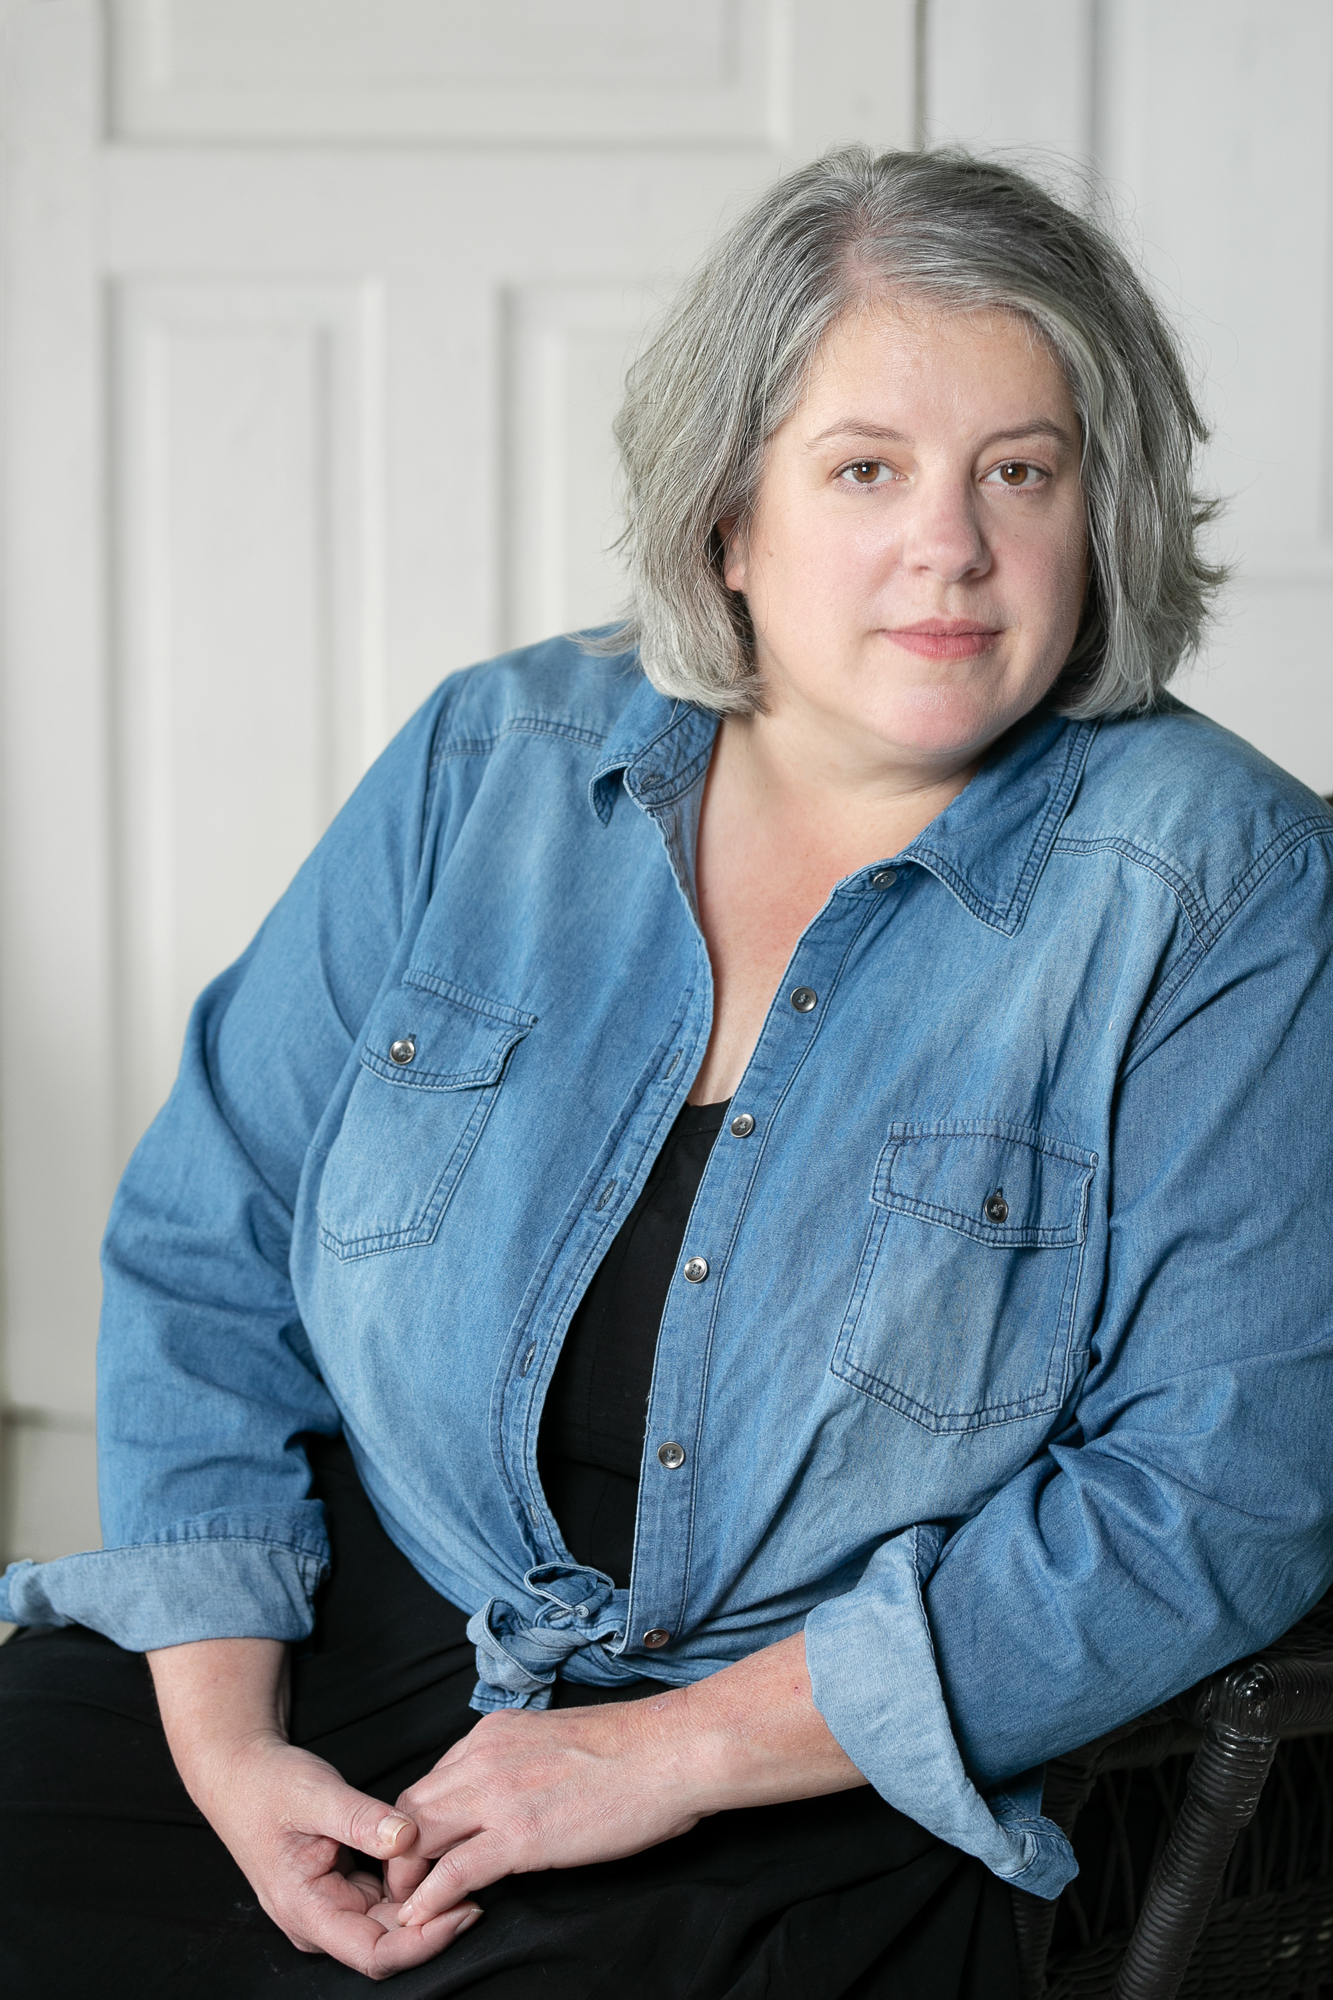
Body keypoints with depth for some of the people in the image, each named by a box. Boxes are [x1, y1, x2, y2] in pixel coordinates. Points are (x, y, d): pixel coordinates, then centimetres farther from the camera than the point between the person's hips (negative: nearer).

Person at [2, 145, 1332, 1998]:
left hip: (812, 1794, -2)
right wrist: (225, 1733, -8)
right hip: (337, 1643, 3)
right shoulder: (489, 766, 3)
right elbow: (207, 1251, 5)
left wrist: (680, 1747, -16)